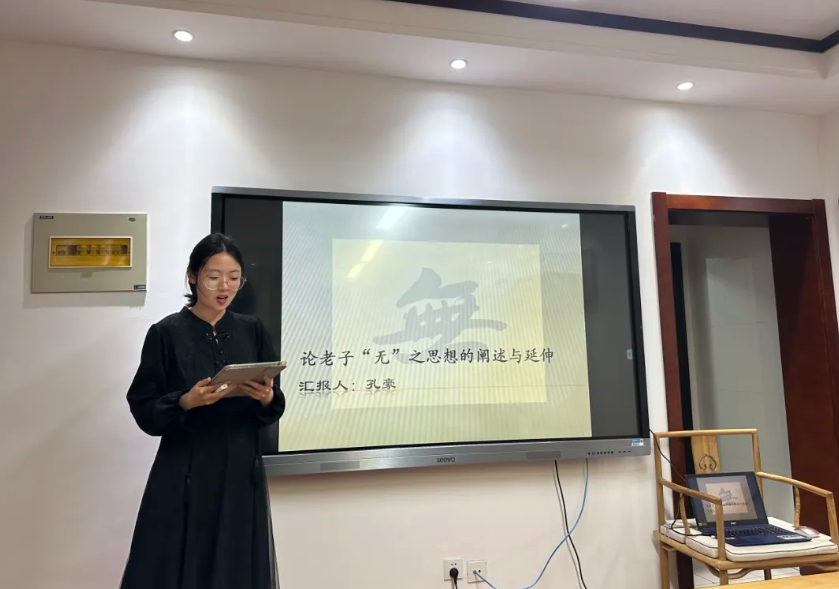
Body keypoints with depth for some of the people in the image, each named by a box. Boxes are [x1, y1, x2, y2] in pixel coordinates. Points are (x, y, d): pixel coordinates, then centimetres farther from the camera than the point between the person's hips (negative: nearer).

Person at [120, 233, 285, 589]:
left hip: (241, 471, 3)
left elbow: (274, 410, 6)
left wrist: (267, 398, -15)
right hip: (184, 476, -2)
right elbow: (144, 410, -5)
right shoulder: (166, 333, -4)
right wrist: (186, 402, -21)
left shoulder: (252, 331, 4)